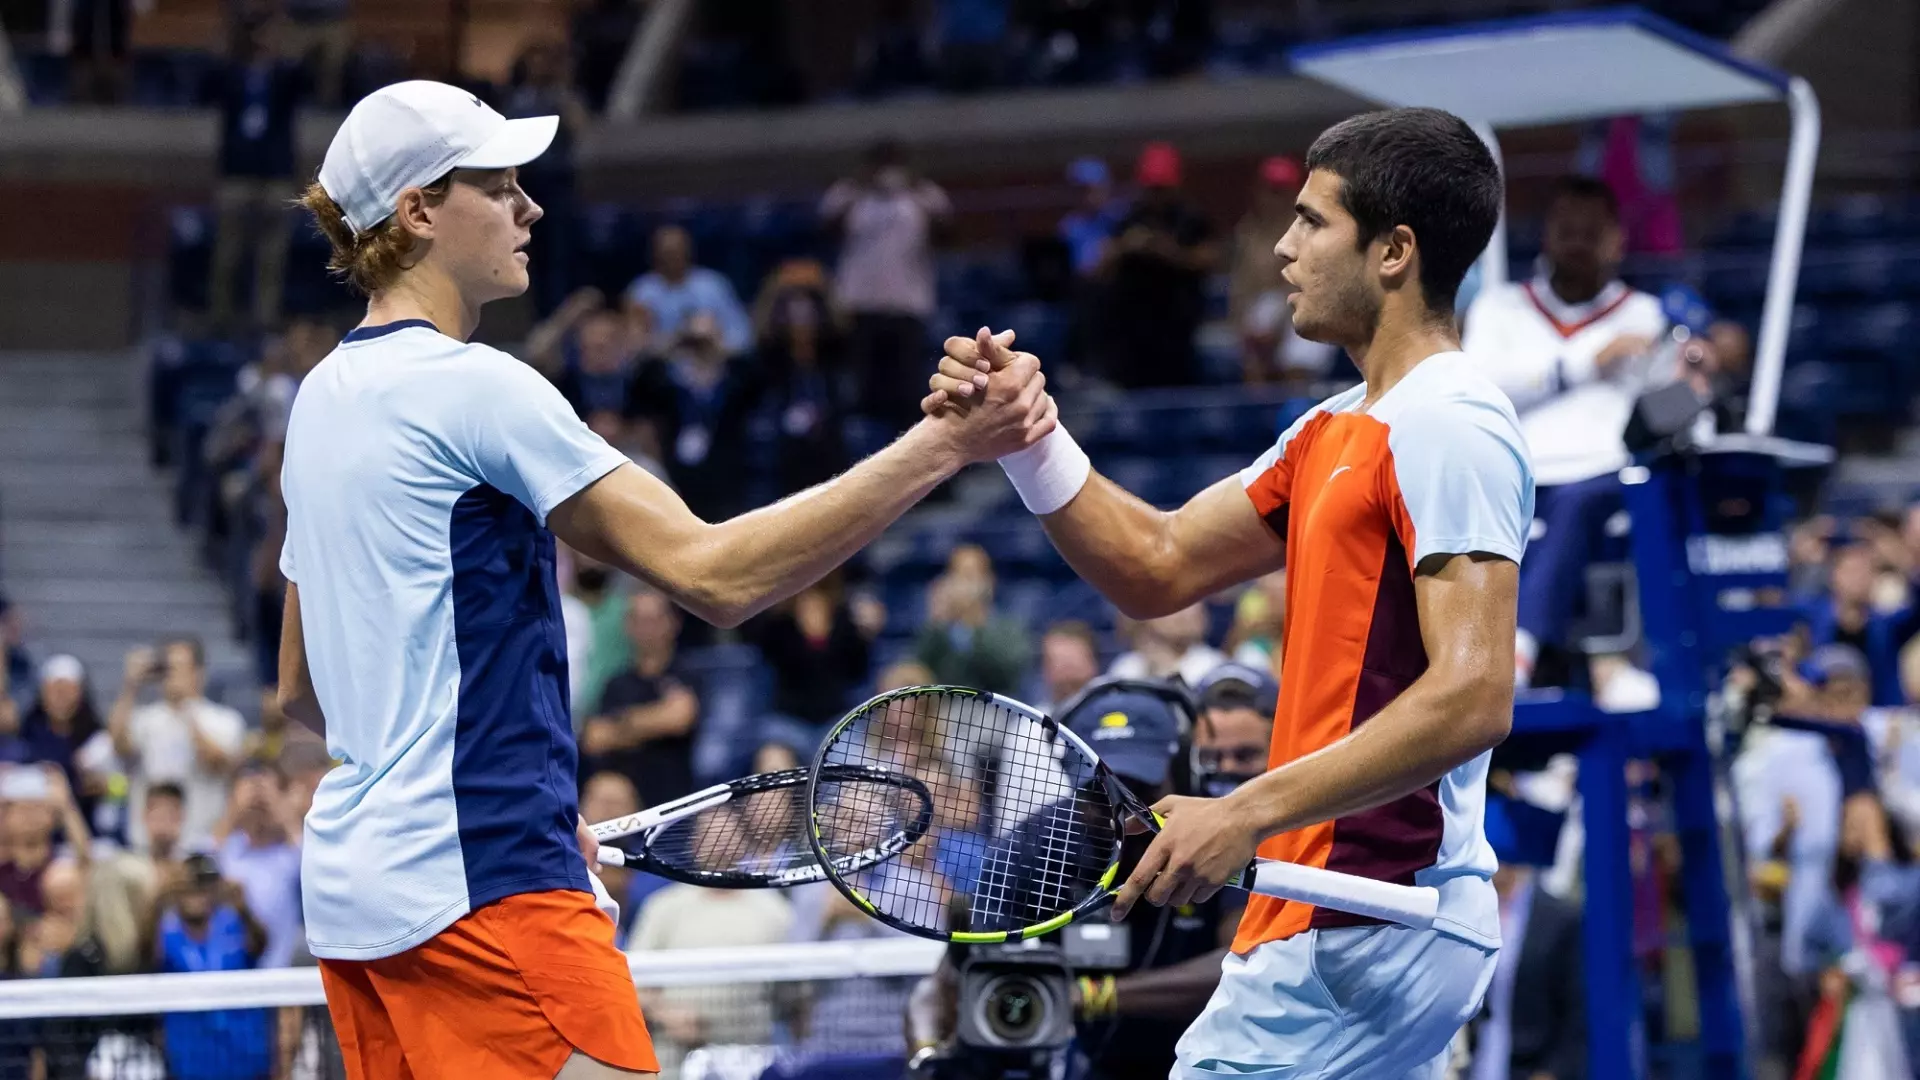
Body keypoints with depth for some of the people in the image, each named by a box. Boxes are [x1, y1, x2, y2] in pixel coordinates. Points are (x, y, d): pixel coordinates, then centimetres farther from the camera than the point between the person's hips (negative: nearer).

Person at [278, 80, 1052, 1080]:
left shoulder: (324, 397, 16)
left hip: (352, 881, 10)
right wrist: (943, 444, -19)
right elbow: (711, 572, -18)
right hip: (483, 886, -10)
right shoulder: (471, 386, -12)